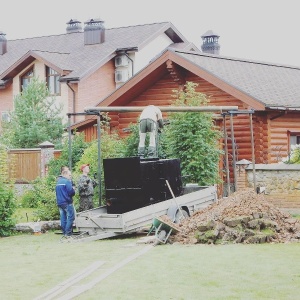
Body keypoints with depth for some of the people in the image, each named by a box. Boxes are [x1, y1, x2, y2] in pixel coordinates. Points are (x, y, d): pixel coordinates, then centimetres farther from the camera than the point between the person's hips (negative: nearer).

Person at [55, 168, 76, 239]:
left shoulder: (58, 182, 14)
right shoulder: (67, 181, -12)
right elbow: (71, 192, -19)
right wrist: (73, 189, 3)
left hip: (59, 203, 8)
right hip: (67, 203, -8)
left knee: (63, 219, 11)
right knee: (70, 217, -4)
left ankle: (64, 233, 13)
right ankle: (68, 233, -9)